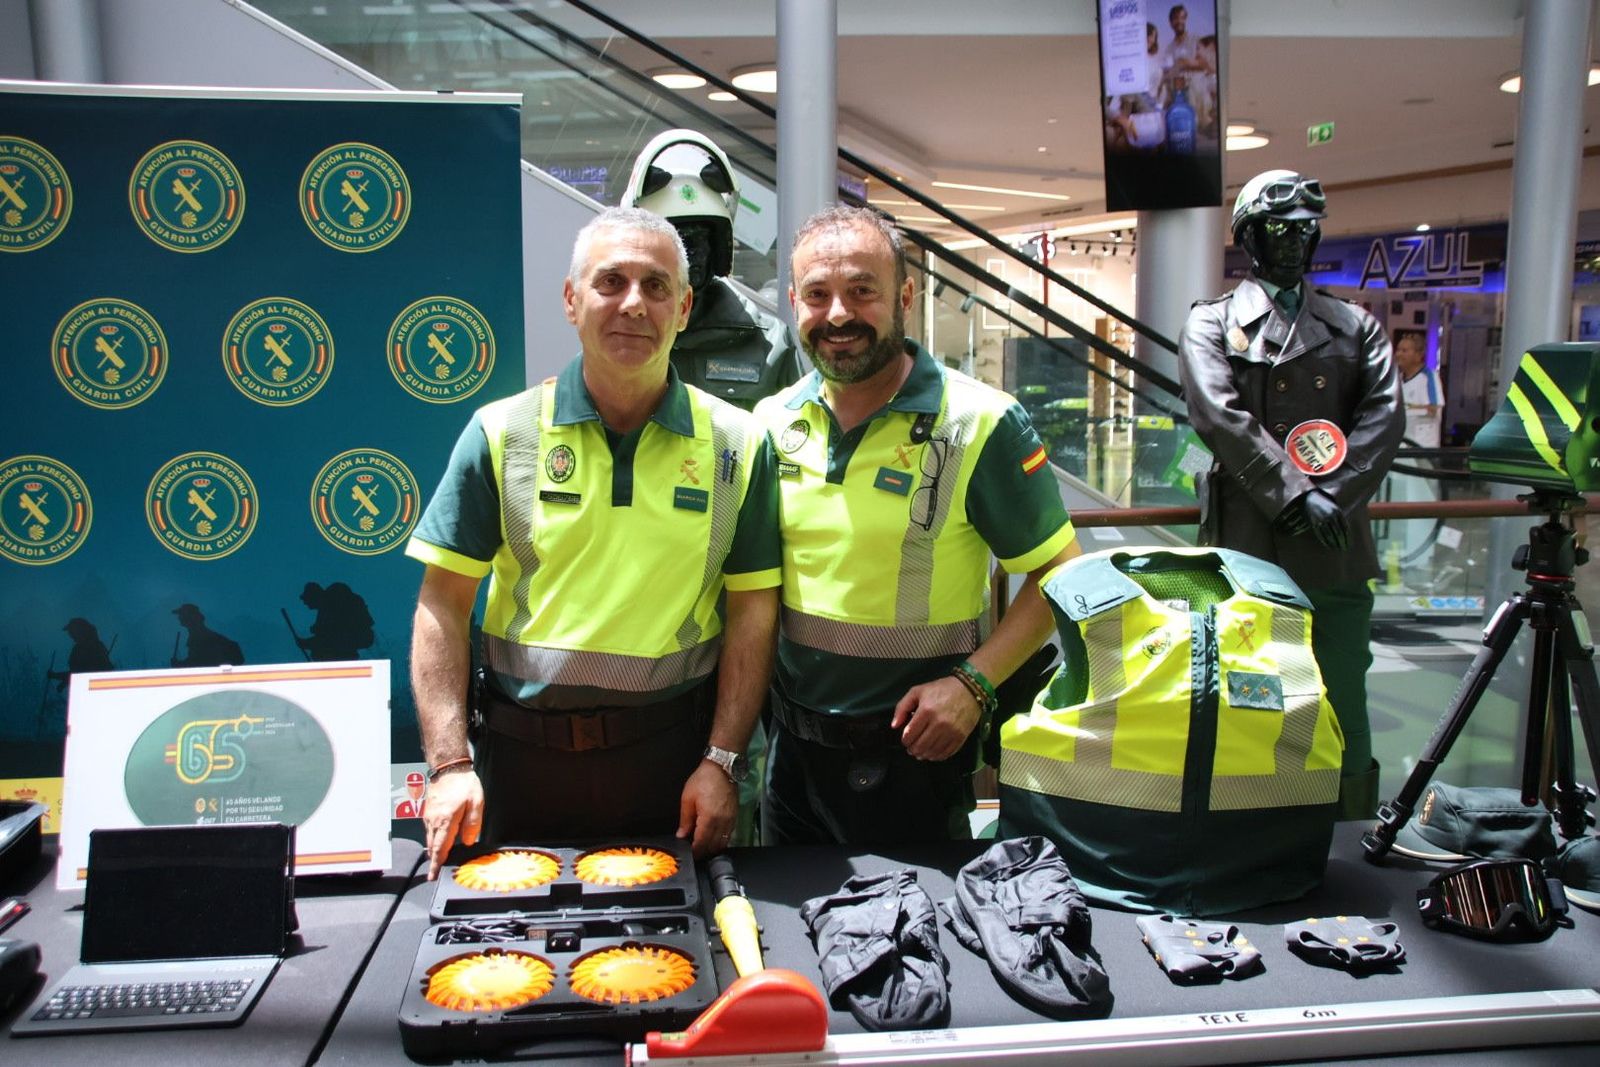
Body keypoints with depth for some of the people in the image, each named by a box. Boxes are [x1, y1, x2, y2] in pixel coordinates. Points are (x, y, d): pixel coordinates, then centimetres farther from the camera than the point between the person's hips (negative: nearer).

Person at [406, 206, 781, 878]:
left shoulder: (737, 443, -1)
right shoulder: (501, 433, -1)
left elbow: (752, 613, 0)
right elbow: (443, 604, -2)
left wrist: (721, 762, -6)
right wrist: (450, 763, -9)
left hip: (672, 751, 0)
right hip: (524, 754, 1)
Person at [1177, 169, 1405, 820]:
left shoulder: (1355, 327, 18)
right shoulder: (1213, 323, 8)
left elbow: (1384, 417, 4)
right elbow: (1219, 416, -8)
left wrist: (1330, 497, -11)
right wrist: (1294, 492, -15)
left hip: (1336, 552, 3)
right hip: (1246, 548, -2)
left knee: (1344, 712, 5)